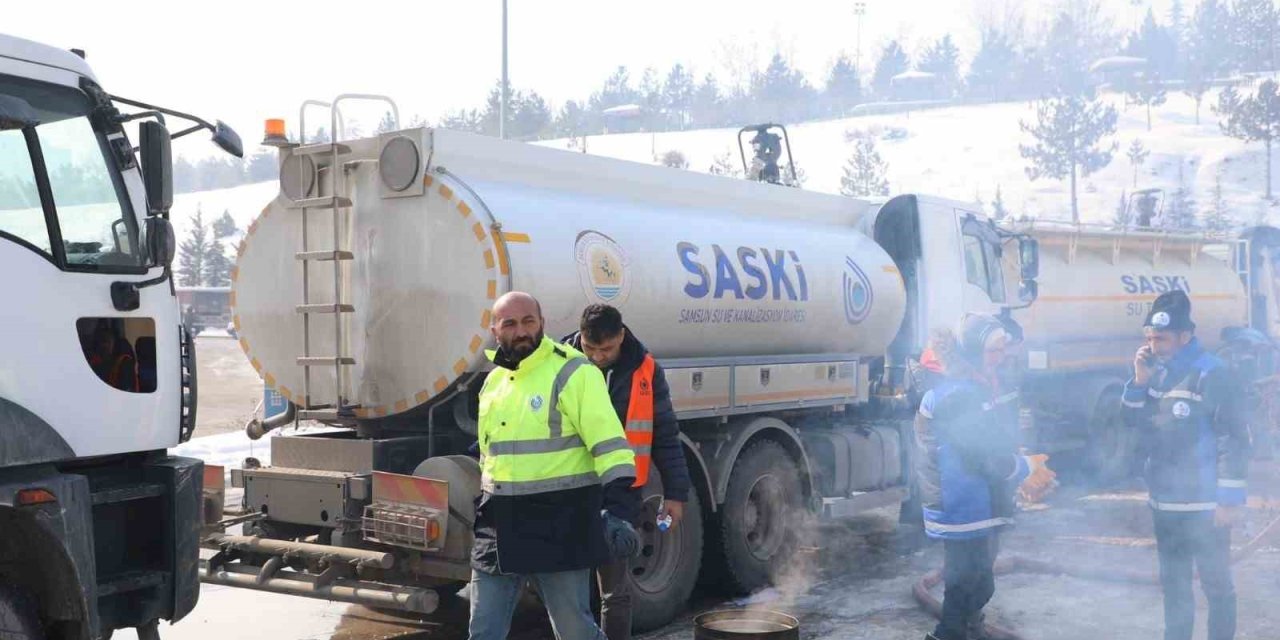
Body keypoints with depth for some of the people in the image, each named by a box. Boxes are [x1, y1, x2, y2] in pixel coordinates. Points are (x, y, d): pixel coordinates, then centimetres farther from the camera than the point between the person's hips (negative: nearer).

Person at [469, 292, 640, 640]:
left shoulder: (572, 372, -10)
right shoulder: (493, 380, 13)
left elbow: (609, 445, -17)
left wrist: (618, 510, -27)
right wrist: (486, 508, 25)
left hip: (559, 523, -7)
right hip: (501, 525, 7)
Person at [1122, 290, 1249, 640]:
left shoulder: (1211, 374, -15)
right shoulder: (1158, 371, 9)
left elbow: (1235, 438, -16)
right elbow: (1134, 421, 11)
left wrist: (1230, 499, -18)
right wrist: (1140, 381, -5)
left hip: (1205, 505, -8)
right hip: (1165, 502, 8)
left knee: (1216, 583, 3)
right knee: (1173, 581, 18)